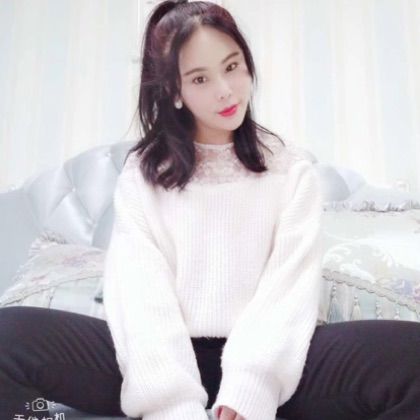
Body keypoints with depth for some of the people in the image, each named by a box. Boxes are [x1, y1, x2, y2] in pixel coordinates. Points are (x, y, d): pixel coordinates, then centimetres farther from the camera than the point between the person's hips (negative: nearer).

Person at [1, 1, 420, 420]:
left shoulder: (291, 168, 8)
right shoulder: (143, 172, 7)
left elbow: (291, 282, -3)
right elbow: (138, 285, -6)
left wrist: (250, 385, -19)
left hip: (263, 361, 0)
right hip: (168, 356, 1)